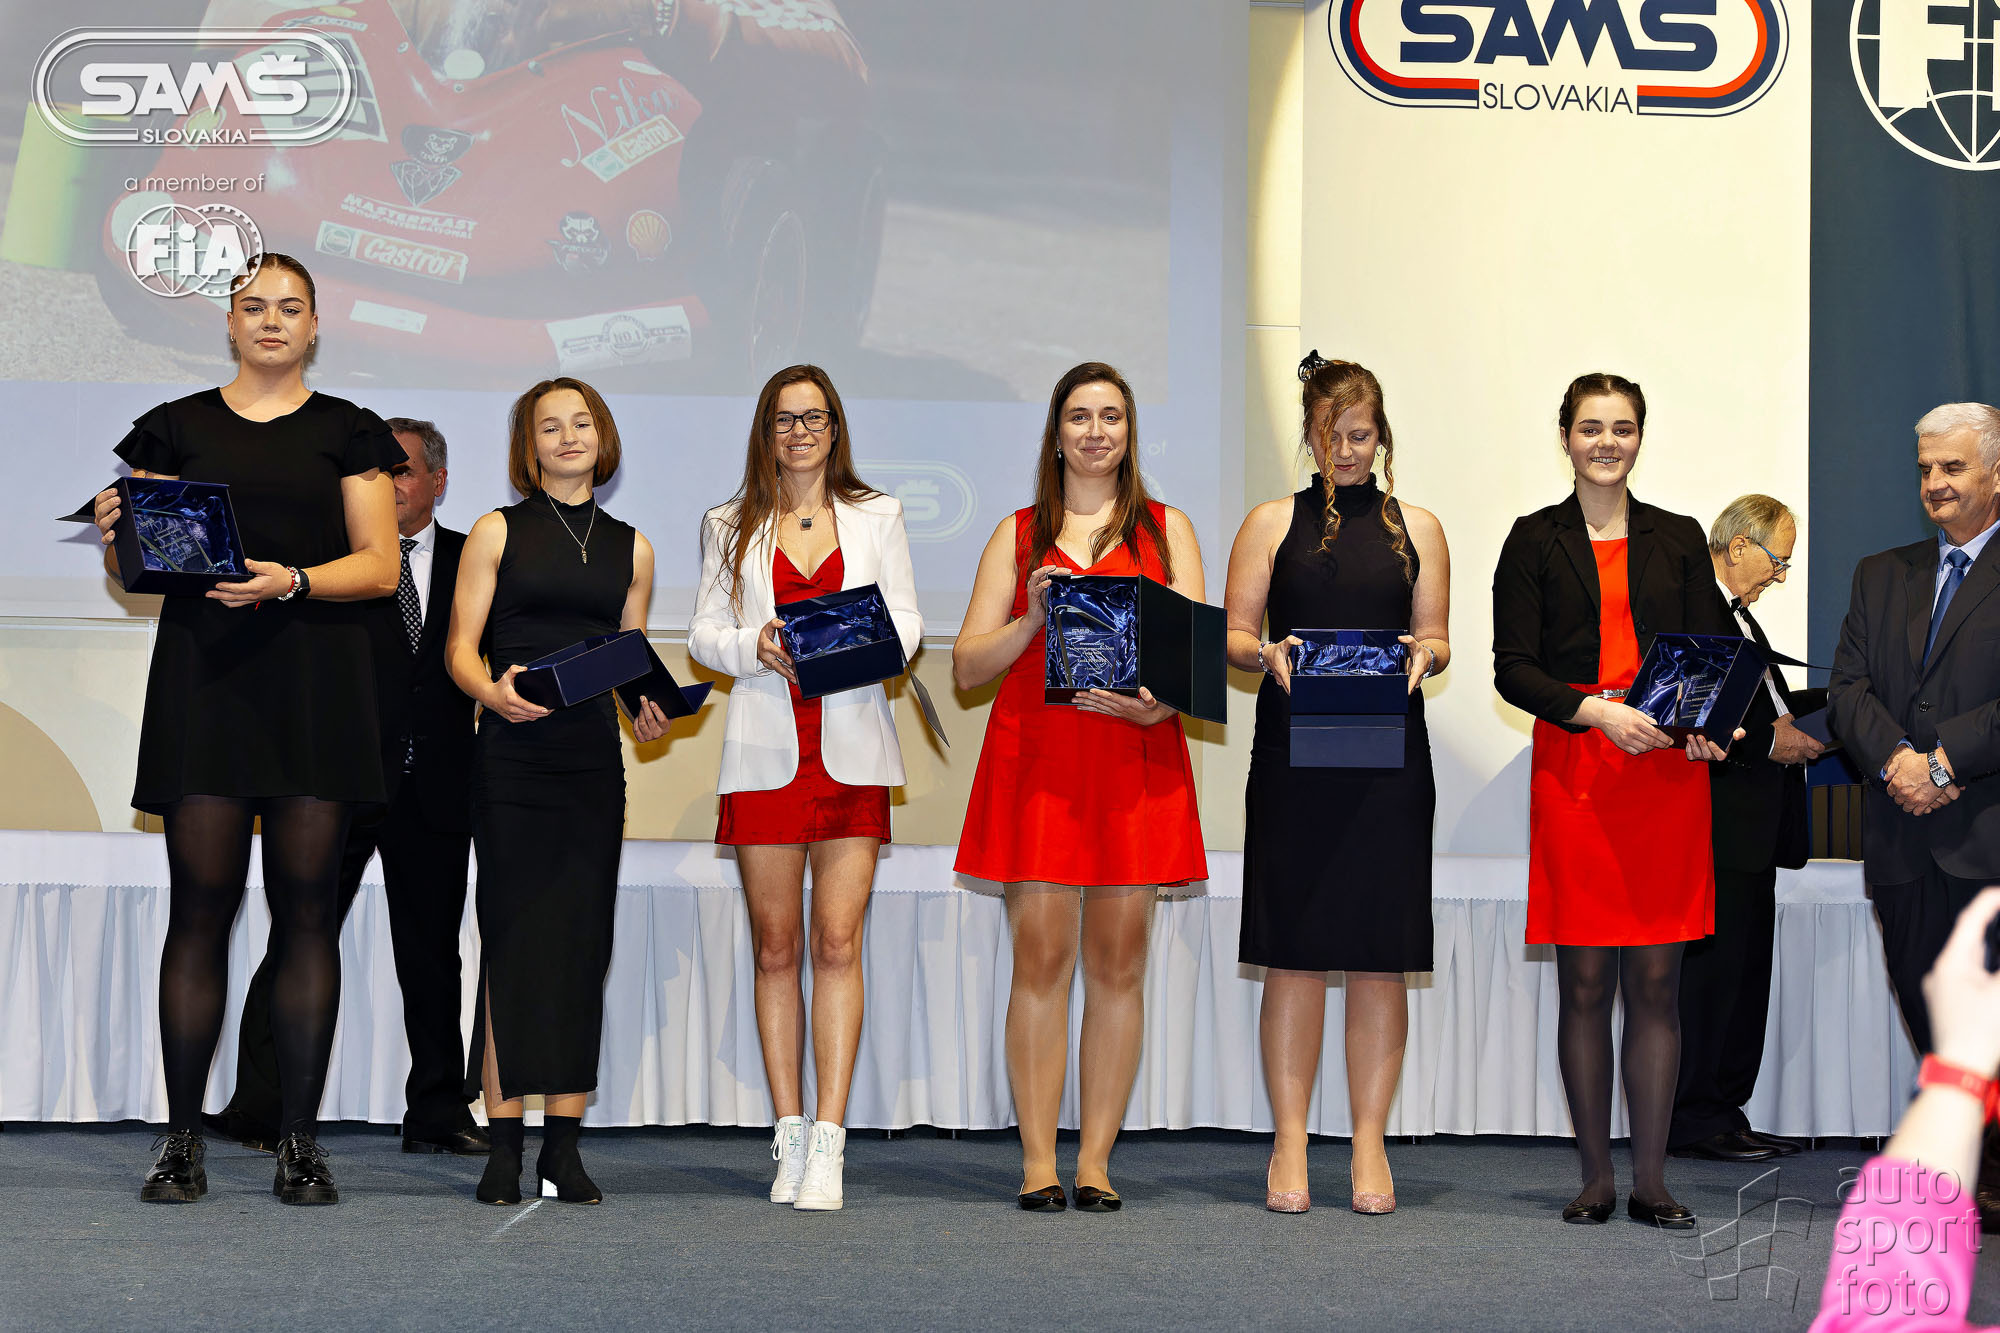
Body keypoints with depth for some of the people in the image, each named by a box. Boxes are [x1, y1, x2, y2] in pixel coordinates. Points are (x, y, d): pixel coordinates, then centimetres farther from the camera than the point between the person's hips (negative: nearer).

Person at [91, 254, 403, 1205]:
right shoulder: (176, 428, 13)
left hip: (314, 686, 0)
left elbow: (378, 565, 3)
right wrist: (117, 537, -9)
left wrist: (290, 581, -14)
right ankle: (181, 1139, 0)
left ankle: (300, 1140, 3)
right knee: (199, 903, -4)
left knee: (306, 905, -1)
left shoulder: (347, 432, 10)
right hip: (203, 677, 0)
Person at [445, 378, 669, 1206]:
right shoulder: (499, 532, 6)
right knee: (513, 940, -5)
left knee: (583, 942, 1)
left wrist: (647, 711, -4)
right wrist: (493, 691, -19)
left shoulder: (630, 547, 15)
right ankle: (504, 1145, -1)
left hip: (593, 758, 3)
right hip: (514, 758, -3)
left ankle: (564, 1145, 5)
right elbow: (461, 648, 1)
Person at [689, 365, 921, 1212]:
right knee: (776, 947, 3)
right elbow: (704, 632, 10)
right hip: (764, 750, 1)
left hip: (850, 749, -1)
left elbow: (907, 620, 9)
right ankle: (789, 1136, 9)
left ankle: (828, 1142, -10)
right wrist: (754, 646, -11)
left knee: (838, 941, -9)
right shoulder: (732, 527, 13)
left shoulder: (875, 517, 12)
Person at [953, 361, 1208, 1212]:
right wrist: (1032, 620, -10)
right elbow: (967, 667, 8)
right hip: (1035, 759, 0)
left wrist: (1154, 701, -16)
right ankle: (1039, 1163, 0)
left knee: (1117, 964, 0)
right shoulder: (1019, 535, 14)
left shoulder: (1166, 529, 14)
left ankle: (1096, 1162, 5)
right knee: (1040, 959, -5)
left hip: (1135, 760, 0)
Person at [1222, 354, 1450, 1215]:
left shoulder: (1415, 529, 13)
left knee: (1380, 958, 1)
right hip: (1293, 754, -1)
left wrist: (1424, 654, -11)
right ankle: (1290, 1144, 6)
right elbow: (1232, 635, 6)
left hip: (1388, 762, 1)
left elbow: (1437, 640, 12)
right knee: (1294, 955, -1)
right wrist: (1266, 654, -16)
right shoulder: (1272, 523, 10)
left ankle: (1370, 1144, 9)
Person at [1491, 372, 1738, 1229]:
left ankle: (1650, 1180, 7)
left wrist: (1707, 722, -13)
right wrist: (1598, 711, -16)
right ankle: (1595, 1178, 9)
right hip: (1573, 768, -1)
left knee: (1656, 982, 1)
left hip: (1666, 771, 1)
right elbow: (1512, 668, -1)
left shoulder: (1680, 539, 12)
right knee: (1585, 983, 0)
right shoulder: (1535, 540, 6)